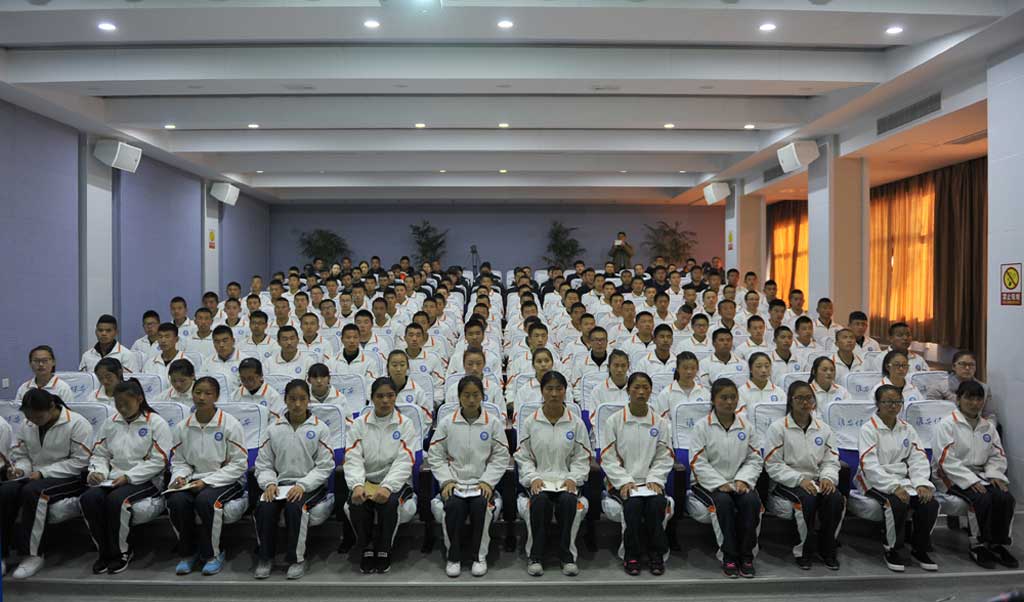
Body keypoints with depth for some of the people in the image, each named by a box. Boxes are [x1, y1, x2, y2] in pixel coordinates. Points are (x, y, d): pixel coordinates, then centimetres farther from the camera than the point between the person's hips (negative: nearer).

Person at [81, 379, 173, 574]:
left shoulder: (157, 423, -3)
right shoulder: (110, 424, 15)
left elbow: (158, 461, -9)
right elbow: (99, 454, 17)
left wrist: (128, 476, -16)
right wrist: (97, 471, -5)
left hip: (145, 480, -5)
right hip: (113, 478, 5)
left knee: (116, 499, -32)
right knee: (89, 498, -24)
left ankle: (120, 552, -9)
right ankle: (104, 551, -6)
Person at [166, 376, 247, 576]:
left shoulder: (230, 424, -8)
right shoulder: (182, 427, 5)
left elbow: (239, 464, -9)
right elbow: (178, 461, 13)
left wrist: (207, 481, -15)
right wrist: (180, 476, -11)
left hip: (225, 480, -4)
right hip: (194, 481, 4)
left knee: (205, 500, -33)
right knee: (176, 501, -27)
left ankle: (213, 554, -10)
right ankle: (188, 553, -2)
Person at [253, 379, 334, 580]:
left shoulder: (320, 428, 1)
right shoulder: (274, 429, 9)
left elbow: (325, 466, -3)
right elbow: (263, 464, 9)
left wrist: (302, 485, -16)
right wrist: (269, 483, -11)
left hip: (310, 485, -2)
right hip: (280, 483, 3)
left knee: (294, 506, -32)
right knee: (264, 508, -27)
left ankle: (296, 559, -13)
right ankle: (265, 557, -5)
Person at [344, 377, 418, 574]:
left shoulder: (405, 424, 2)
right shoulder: (358, 424, 7)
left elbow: (404, 461, -9)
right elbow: (353, 459, -5)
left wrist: (387, 487, -26)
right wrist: (357, 485, -25)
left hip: (395, 482, -1)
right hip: (366, 481, 1)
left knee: (388, 503, -32)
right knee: (356, 503, -30)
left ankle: (384, 551, -7)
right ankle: (367, 549, -4)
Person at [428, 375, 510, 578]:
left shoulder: (494, 424, 5)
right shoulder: (446, 424, 6)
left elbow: (501, 457, 3)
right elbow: (434, 456, 5)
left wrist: (487, 481, -9)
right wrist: (447, 480, -7)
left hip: (481, 483, 0)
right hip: (454, 483, 0)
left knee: (480, 505, -31)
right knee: (453, 505, -30)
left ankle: (479, 556, -10)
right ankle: (453, 556, -9)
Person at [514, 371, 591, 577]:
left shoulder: (576, 423, 7)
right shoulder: (530, 422, 7)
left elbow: (582, 459, 7)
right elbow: (522, 457, 7)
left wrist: (572, 478, -10)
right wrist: (533, 478, -10)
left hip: (567, 479, 0)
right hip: (538, 479, 0)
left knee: (568, 501, -33)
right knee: (540, 501, -33)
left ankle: (567, 556, -15)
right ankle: (535, 557, -16)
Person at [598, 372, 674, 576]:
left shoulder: (660, 422, 9)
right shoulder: (613, 421, 2)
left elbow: (665, 458, 6)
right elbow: (608, 458, -2)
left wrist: (654, 479, -10)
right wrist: (624, 481, -13)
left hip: (650, 481, 2)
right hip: (621, 482, -1)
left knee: (657, 503, -29)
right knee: (633, 504, -30)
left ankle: (656, 554, -10)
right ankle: (631, 556, -12)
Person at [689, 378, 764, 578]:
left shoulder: (747, 427, 10)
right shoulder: (701, 427, -2)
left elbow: (754, 460, 8)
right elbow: (698, 463, -8)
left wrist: (742, 480, -10)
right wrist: (720, 484, -17)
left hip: (738, 482, 3)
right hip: (709, 483, -3)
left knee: (752, 501, -27)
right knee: (723, 502, -33)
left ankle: (746, 555, -14)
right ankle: (728, 556, -19)